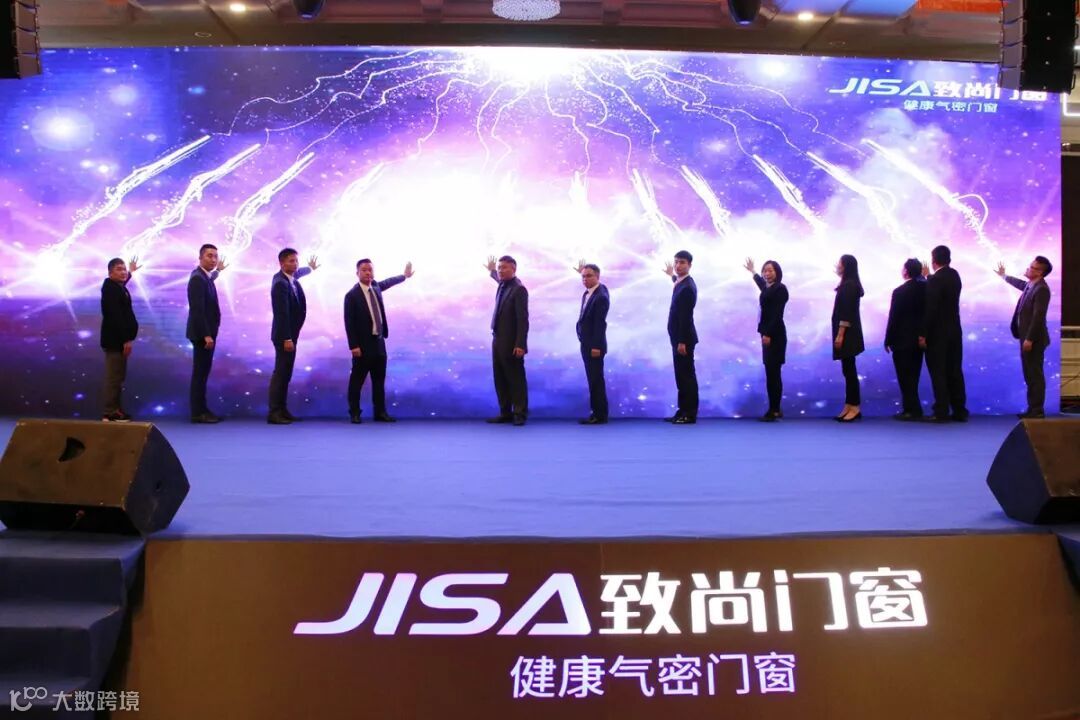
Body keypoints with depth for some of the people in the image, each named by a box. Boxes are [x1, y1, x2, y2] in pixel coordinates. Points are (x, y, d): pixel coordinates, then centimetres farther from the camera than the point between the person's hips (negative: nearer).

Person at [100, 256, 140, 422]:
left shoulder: (117, 286, 12)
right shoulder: (110, 289, -18)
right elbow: (115, 317, -25)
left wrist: (131, 272, 52)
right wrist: (126, 339, -27)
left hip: (118, 338, 11)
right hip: (116, 339, -11)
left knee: (117, 377, 16)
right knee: (114, 377, -8)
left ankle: (114, 409, 23)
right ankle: (109, 413, -5)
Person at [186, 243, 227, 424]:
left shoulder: (204, 277, 11)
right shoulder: (197, 279, -17)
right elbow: (198, 310, -23)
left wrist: (218, 270, 50)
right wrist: (206, 335, -24)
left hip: (206, 333, 10)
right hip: (202, 334, -10)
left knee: (203, 373, 13)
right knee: (200, 373, -6)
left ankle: (201, 409, 19)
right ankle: (198, 413, -2)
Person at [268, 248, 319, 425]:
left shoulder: (290, 278, 10)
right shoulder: (280, 283, -18)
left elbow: (297, 272, 37)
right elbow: (282, 313, -24)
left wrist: (310, 268, 57)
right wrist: (287, 338, -27)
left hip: (290, 334, 10)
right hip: (285, 336, -10)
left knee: (286, 374, 10)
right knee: (280, 373, -9)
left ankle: (282, 410, 14)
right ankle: (274, 413, -9)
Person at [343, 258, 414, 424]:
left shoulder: (375, 287, 7)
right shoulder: (352, 295, -12)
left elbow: (387, 282, 31)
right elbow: (349, 323, -13)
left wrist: (404, 276, 46)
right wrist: (354, 346, -18)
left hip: (379, 342, 7)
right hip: (363, 344, -7)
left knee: (379, 380, 10)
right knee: (357, 380, 0)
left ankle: (380, 412, 16)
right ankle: (354, 413, 7)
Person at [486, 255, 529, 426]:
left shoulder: (519, 289, -14)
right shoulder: (503, 285, 10)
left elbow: (522, 319, -18)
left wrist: (520, 344, -22)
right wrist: (492, 271, 53)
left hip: (511, 343, -8)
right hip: (498, 340, 8)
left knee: (516, 379, 0)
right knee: (500, 379, 10)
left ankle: (520, 414, 7)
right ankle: (505, 413, 17)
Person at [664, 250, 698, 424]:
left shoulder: (688, 287, -18)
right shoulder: (682, 282, 12)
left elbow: (686, 316, -22)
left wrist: (682, 342, -24)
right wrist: (672, 275, 49)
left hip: (684, 338, -10)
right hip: (679, 337, 10)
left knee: (687, 375, -5)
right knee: (681, 376, 12)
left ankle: (690, 414, -2)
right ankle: (683, 411, 16)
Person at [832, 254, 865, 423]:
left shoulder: (849, 285, -14)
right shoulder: (848, 284, 14)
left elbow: (846, 312, -20)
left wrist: (840, 334, -21)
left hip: (847, 333, -10)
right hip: (847, 333, 10)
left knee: (849, 369, -7)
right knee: (848, 369, 9)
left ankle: (855, 407, -4)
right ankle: (849, 406, 12)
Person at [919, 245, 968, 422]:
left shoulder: (935, 279, -16)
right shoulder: (955, 276, 7)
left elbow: (931, 309, -19)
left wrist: (923, 334, -14)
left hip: (938, 333, -7)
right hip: (955, 331, 7)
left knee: (938, 373, -2)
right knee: (955, 371, 11)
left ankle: (941, 412, -1)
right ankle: (960, 411, 14)